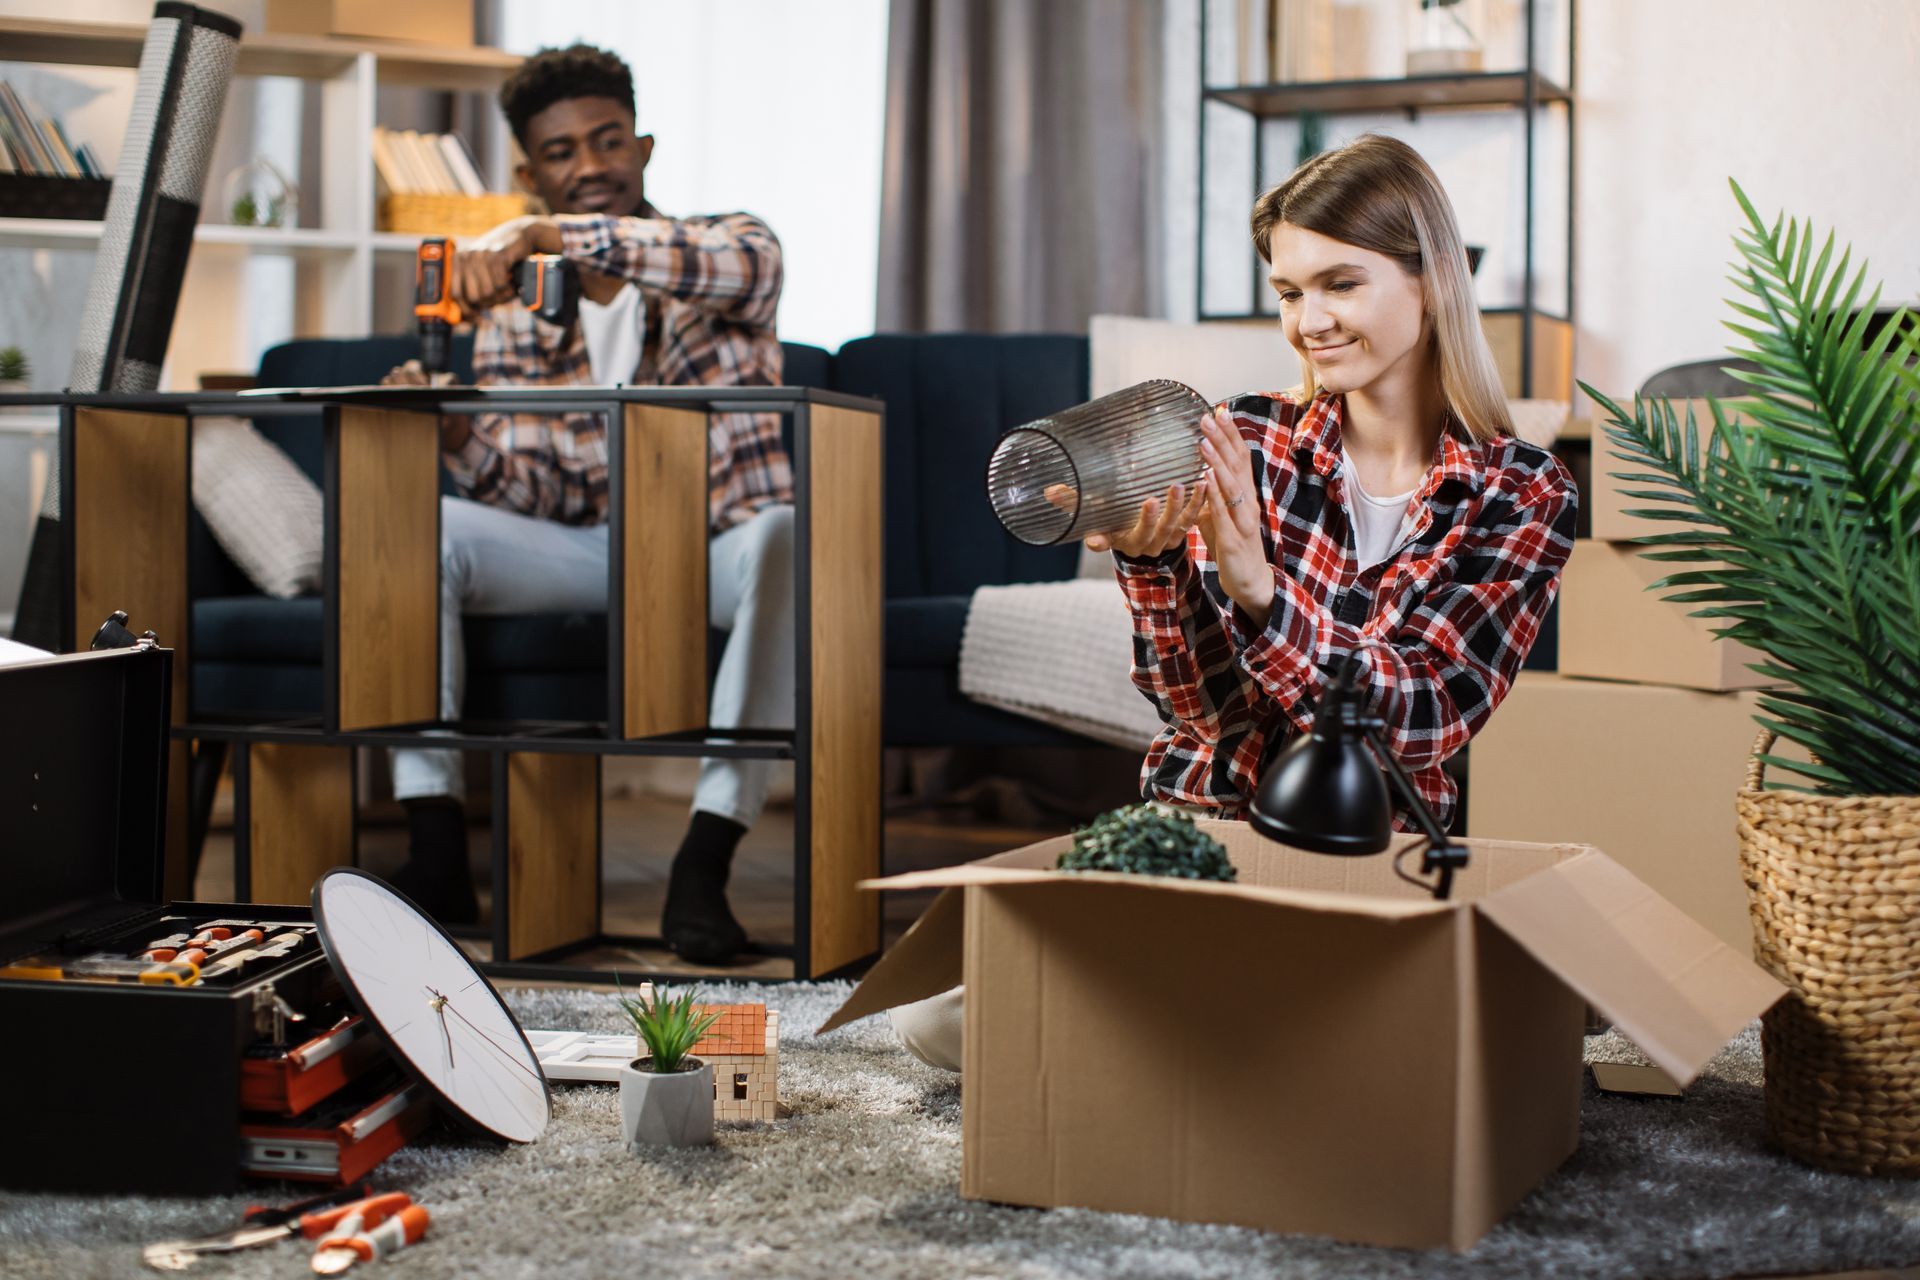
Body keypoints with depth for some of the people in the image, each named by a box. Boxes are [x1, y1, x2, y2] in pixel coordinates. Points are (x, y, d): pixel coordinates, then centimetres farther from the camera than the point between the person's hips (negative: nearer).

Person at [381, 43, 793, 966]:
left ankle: (703, 865, -36)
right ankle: (435, 855, -22)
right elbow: (538, 495, 0)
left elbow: (743, 262, -30)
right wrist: (457, 437, -24)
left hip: (717, 543, -3)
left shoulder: (727, 247, -1)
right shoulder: (514, 307, 6)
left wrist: (554, 236, -39)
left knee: (785, 535, -38)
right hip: (587, 547, 3)